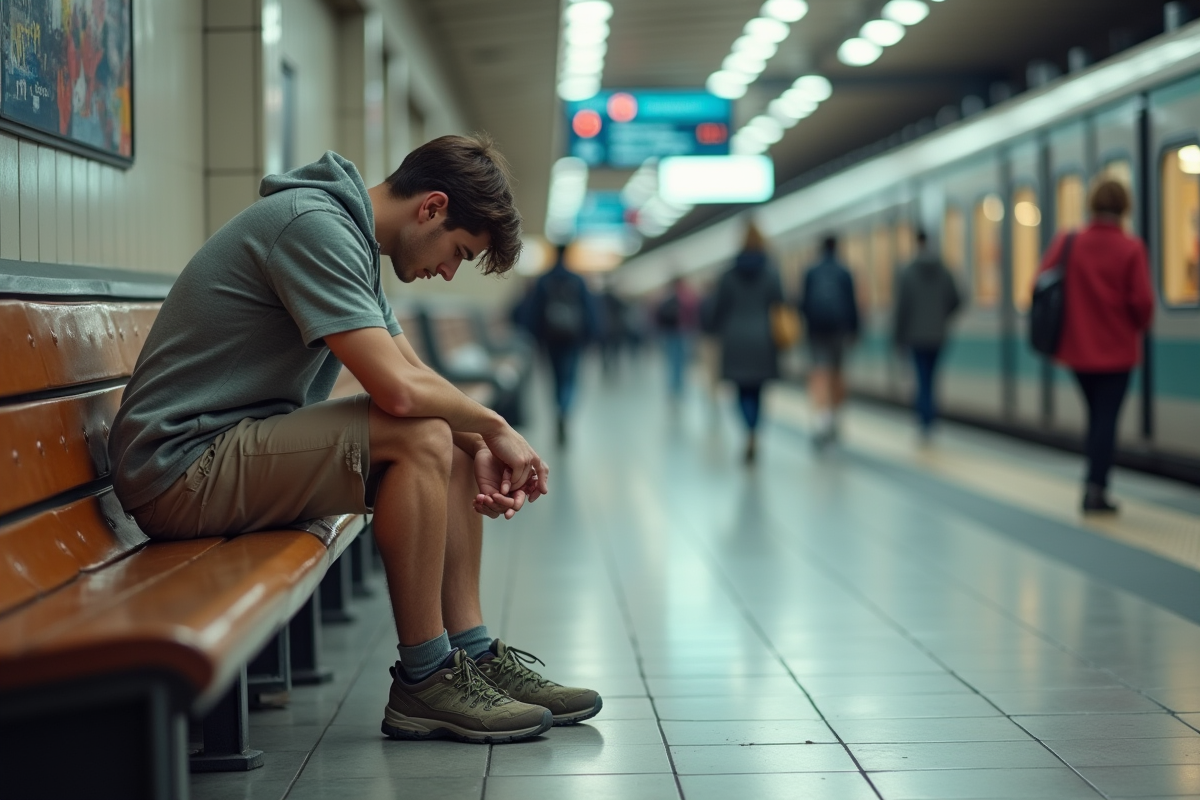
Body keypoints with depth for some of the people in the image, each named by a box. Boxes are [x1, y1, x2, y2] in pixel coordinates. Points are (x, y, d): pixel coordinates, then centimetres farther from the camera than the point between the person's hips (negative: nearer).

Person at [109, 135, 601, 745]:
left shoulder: (351, 237, 14)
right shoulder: (312, 225, -20)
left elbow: (415, 373, 15)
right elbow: (399, 389, -27)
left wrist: (478, 449, -2)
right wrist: (494, 428, -11)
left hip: (242, 445, 11)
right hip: (182, 468, -11)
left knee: (454, 445, 8)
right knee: (419, 436, -24)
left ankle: (472, 654, 8)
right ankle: (423, 681, -14)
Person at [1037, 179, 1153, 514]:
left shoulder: (1068, 244, -5)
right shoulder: (1131, 249, -13)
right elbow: (1142, 301, -17)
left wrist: (1064, 322, 11)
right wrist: (1140, 325, 5)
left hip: (1077, 348, 4)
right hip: (1116, 350, -4)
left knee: (1095, 415, 20)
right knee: (1107, 419, 2)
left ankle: (1094, 480, 21)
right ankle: (1096, 489, -3)